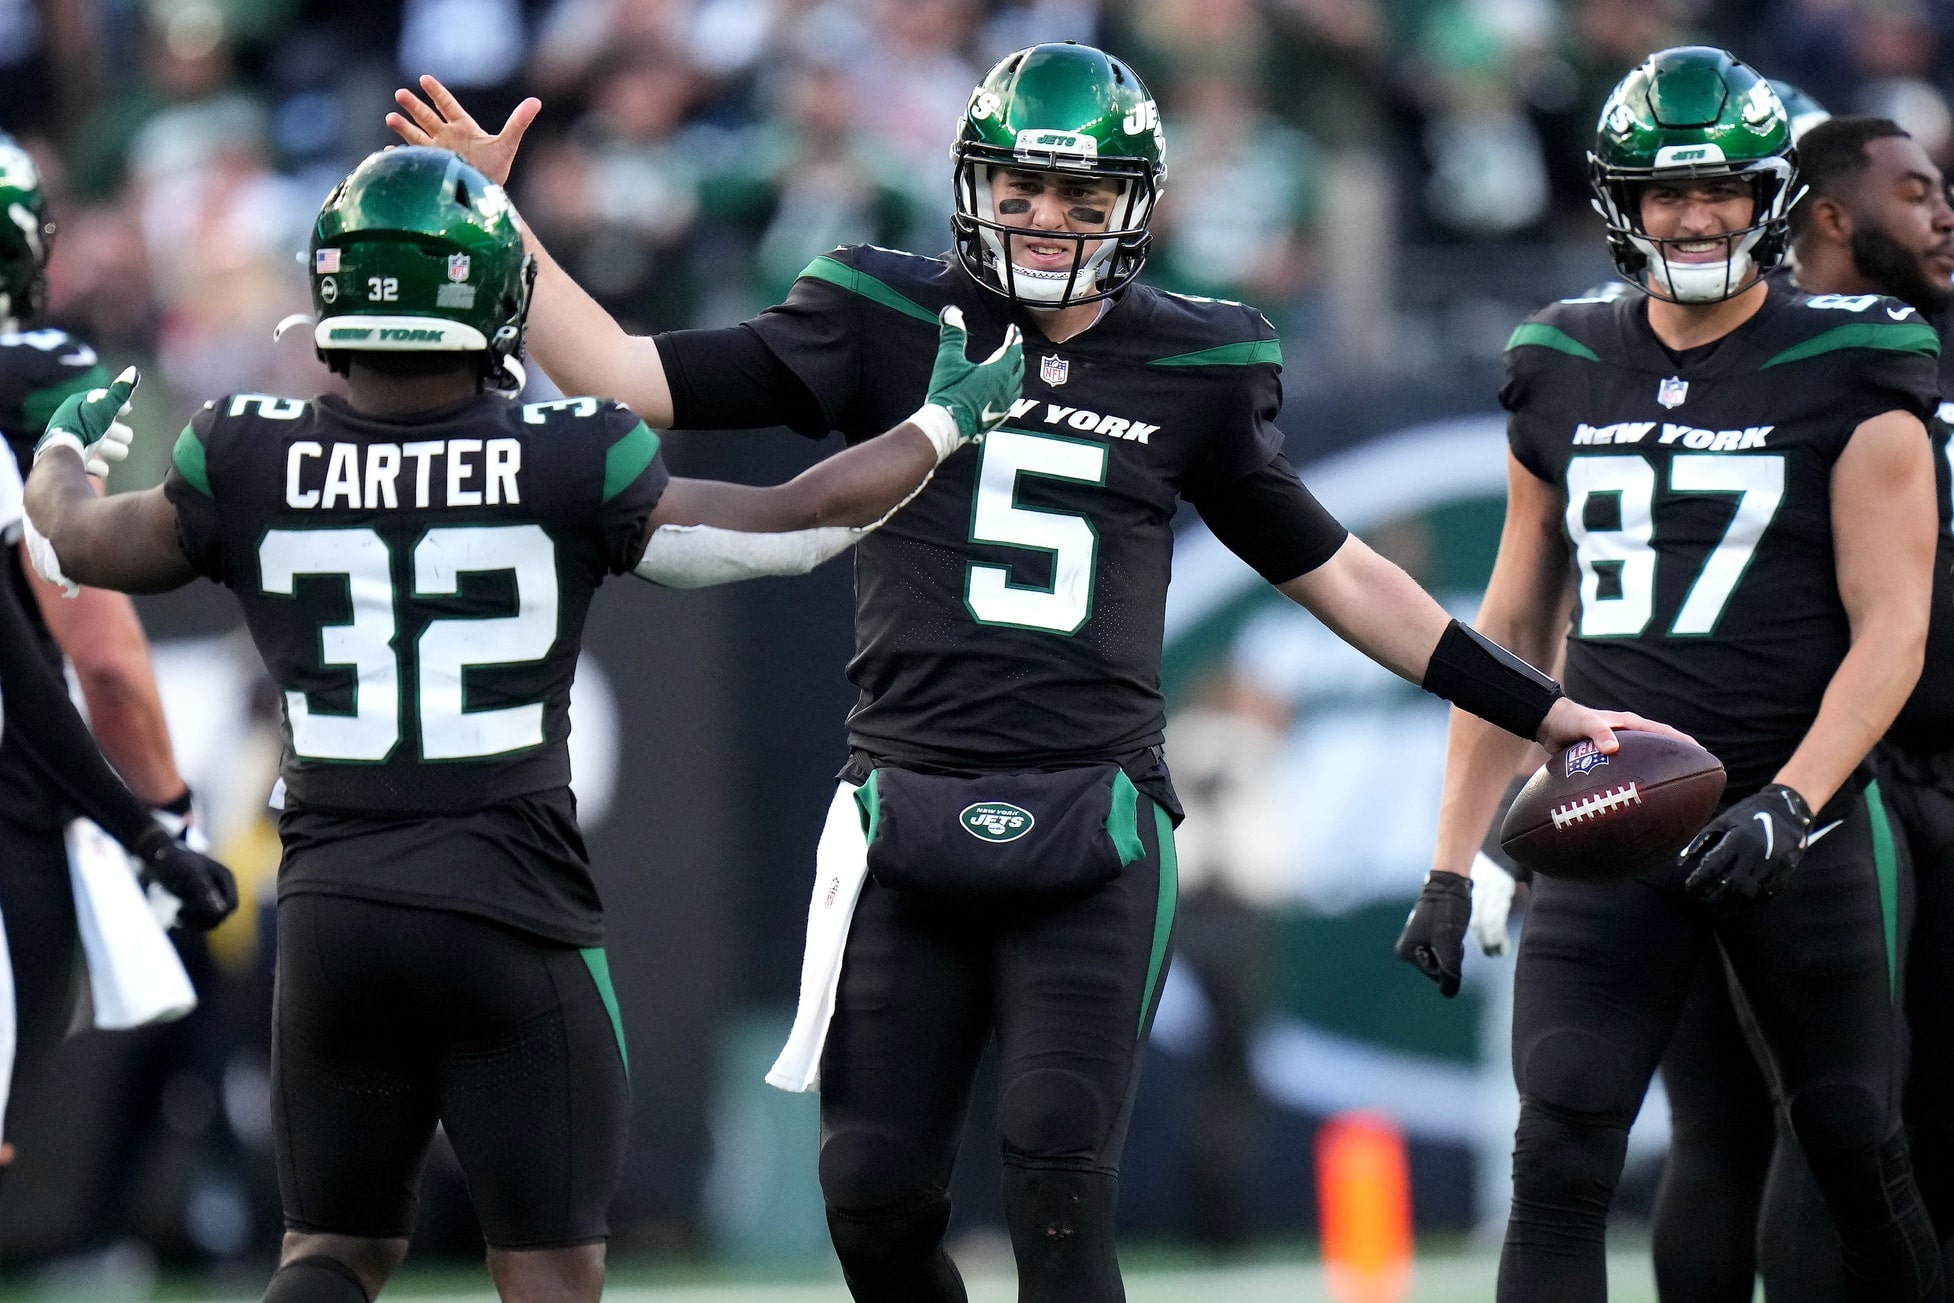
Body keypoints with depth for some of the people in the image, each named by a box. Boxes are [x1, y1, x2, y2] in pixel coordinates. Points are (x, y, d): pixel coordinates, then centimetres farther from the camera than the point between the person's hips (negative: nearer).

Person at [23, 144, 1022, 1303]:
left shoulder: (249, 460, -3)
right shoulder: (567, 464, -9)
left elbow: (77, 543, 16)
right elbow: (784, 531, 1)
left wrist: (62, 449, 39)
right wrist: (943, 423, 17)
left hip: (332, 904, 3)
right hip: (511, 905, -2)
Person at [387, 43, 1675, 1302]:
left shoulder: (1191, 367, 9)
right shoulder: (888, 326, 5)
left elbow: (1332, 572, 19)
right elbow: (630, 381, 2)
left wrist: (1543, 711, 19)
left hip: (1088, 837, -1)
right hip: (908, 818, 1)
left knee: (1062, 1185, -14)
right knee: (877, 1197, 1)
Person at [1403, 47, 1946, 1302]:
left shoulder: (1849, 377, -2)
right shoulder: (1565, 374, 10)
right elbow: (1515, 630, 17)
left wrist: (1790, 804, -21)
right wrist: (1452, 860, 14)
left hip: (1797, 826, -3)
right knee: (1560, 1153, -11)